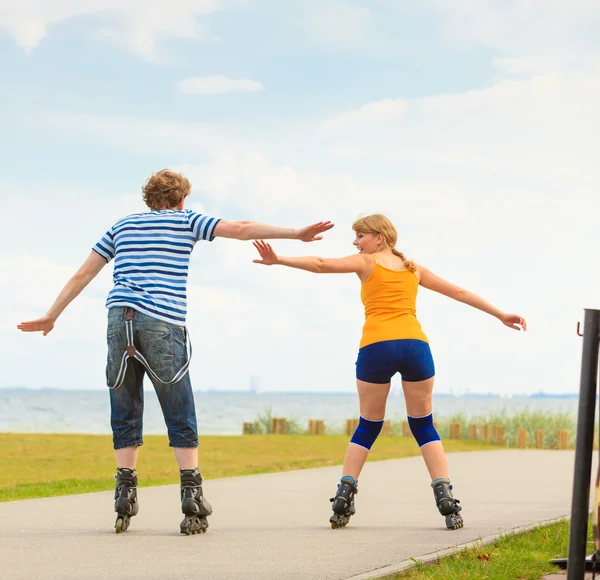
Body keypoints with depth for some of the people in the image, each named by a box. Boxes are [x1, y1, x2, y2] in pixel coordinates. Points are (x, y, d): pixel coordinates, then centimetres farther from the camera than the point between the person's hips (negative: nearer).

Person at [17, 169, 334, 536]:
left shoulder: (122, 226, 23)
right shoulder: (185, 221, 14)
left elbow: (82, 275, 24)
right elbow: (242, 229, 5)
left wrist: (51, 317, 31)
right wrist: (296, 234, 6)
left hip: (120, 319, 3)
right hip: (163, 324, -3)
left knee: (125, 418, 10)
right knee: (181, 421, 2)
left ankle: (125, 497, 5)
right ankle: (192, 497, -5)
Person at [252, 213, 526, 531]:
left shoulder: (365, 263, 14)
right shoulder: (413, 269, 24)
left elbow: (321, 264, 1)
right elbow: (460, 293, 28)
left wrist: (278, 260, -1)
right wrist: (500, 315, 34)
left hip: (377, 347, -2)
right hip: (415, 345, 2)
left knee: (367, 427, 13)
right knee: (424, 426, 11)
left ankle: (343, 497, 2)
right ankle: (445, 497, -5)